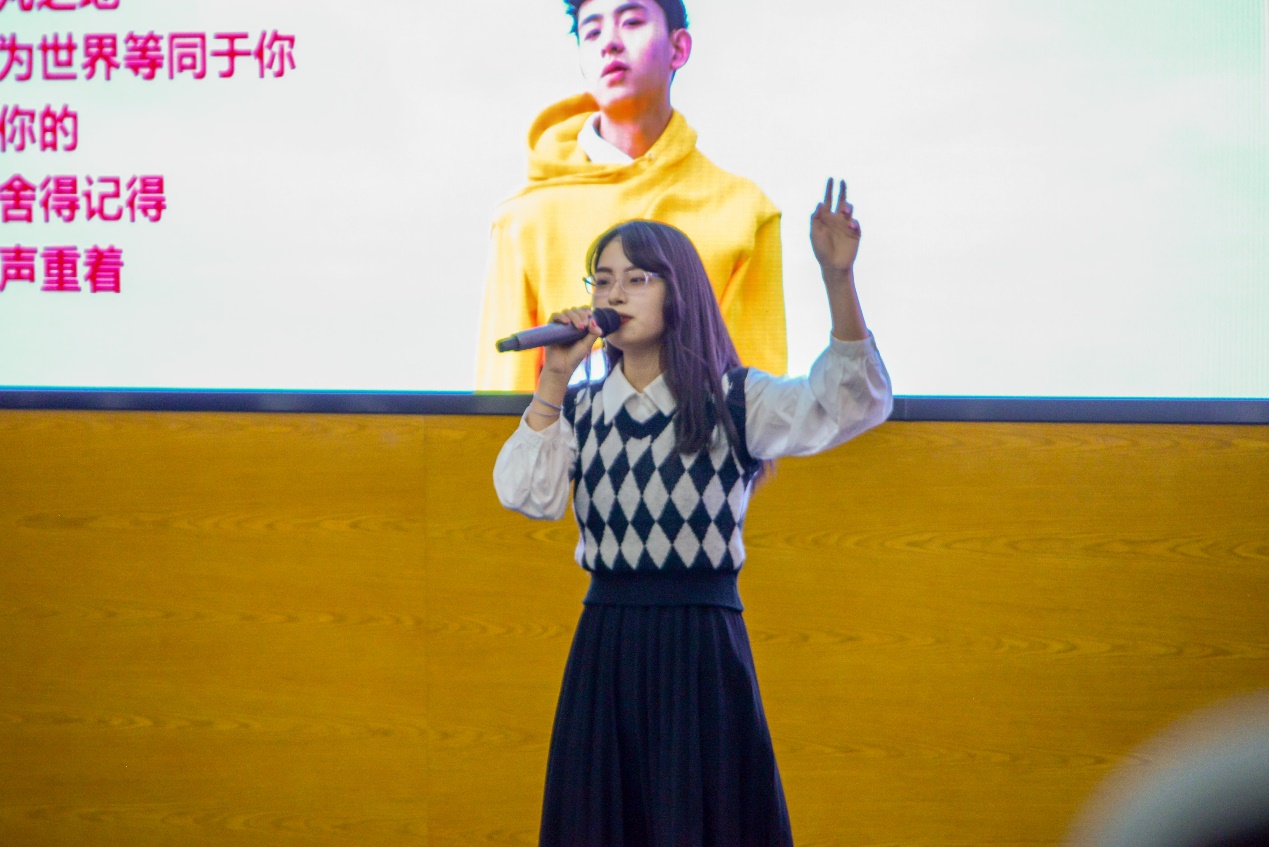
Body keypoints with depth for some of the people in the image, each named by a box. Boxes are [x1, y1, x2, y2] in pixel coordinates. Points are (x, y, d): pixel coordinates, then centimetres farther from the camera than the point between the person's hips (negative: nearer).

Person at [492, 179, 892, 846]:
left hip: (702, 644, -3)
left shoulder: (732, 402, -1)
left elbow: (853, 402, -16)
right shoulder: (580, 410, 10)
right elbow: (524, 494, -5)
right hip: (603, 647, 3)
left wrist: (838, 278, -31)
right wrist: (554, 379, -9)